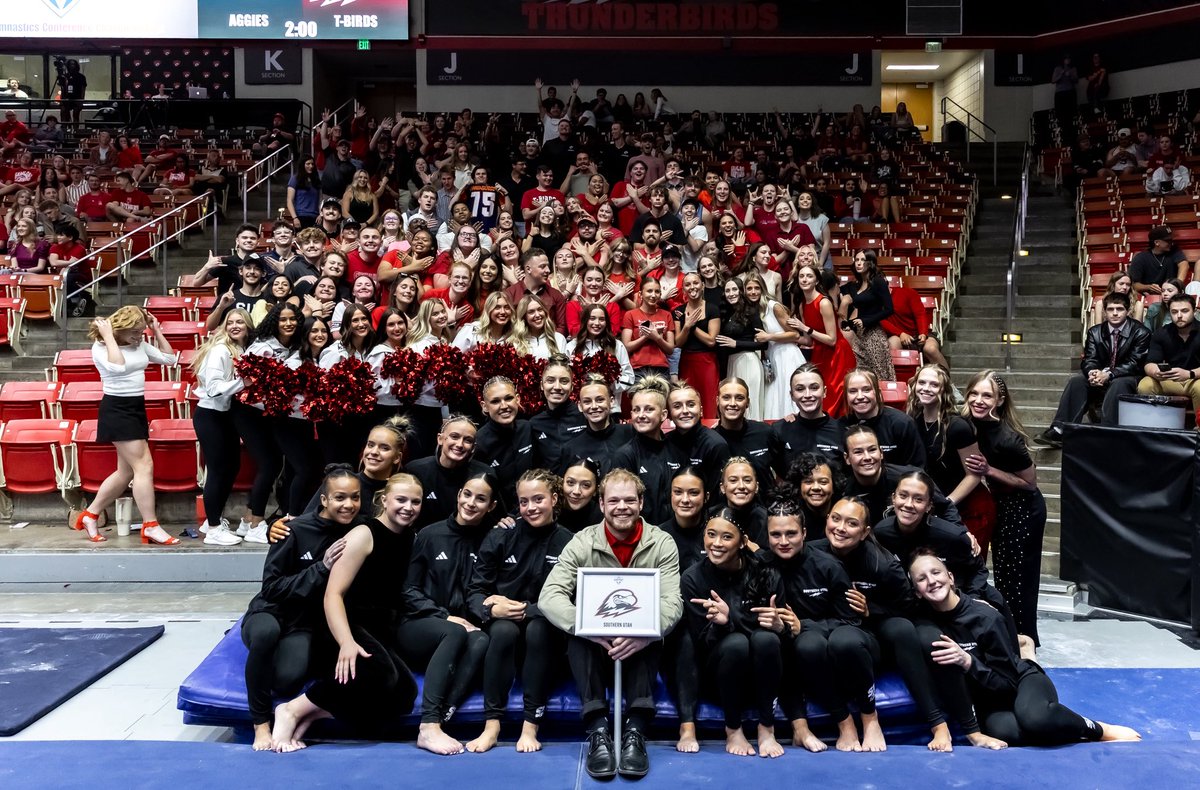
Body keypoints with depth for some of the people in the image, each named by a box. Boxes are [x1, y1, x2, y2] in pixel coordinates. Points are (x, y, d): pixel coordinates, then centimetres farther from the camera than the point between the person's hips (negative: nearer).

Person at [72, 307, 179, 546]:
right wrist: (109, 336, -22)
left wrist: (157, 331, 6)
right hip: (117, 409, -8)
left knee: (127, 471, 13)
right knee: (144, 465, -12)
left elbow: (170, 358, 11)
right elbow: (118, 366, -31)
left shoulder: (140, 344, 9)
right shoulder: (101, 347, -11)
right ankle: (150, 526, -7)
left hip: (136, 408, 8)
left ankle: (89, 515, 26)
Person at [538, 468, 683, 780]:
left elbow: (671, 602, -19)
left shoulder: (662, 543, -7)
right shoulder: (582, 543, -8)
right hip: (593, 646, 0)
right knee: (577, 633, -31)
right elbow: (549, 596, -19)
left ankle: (636, 730, -34)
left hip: (642, 647, 0)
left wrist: (643, 634, -41)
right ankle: (598, 729, -33)